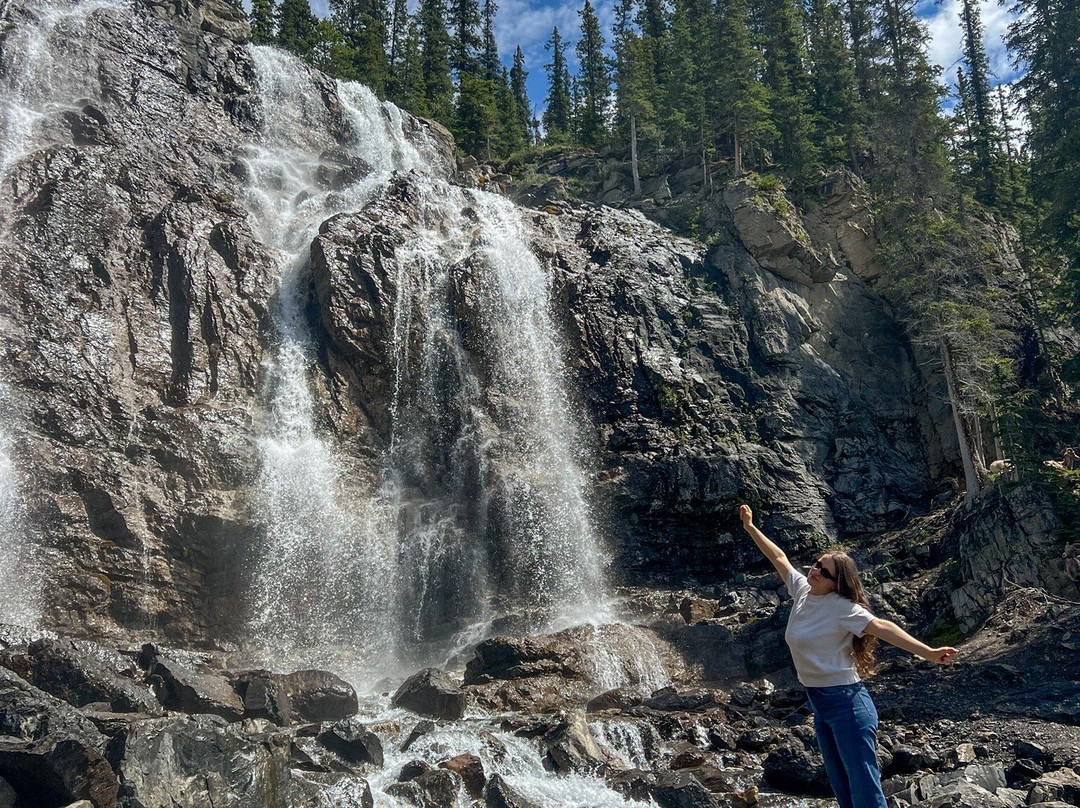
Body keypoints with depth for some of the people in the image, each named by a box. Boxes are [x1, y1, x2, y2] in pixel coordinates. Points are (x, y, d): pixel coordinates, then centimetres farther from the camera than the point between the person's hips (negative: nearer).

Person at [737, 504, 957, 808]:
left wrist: (928, 652, -40)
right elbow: (779, 558, 19)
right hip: (819, 705, 8)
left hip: (846, 703, -8)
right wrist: (750, 527, 28)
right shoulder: (801, 589, 5)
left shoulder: (841, 607, -15)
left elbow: (881, 627, -28)